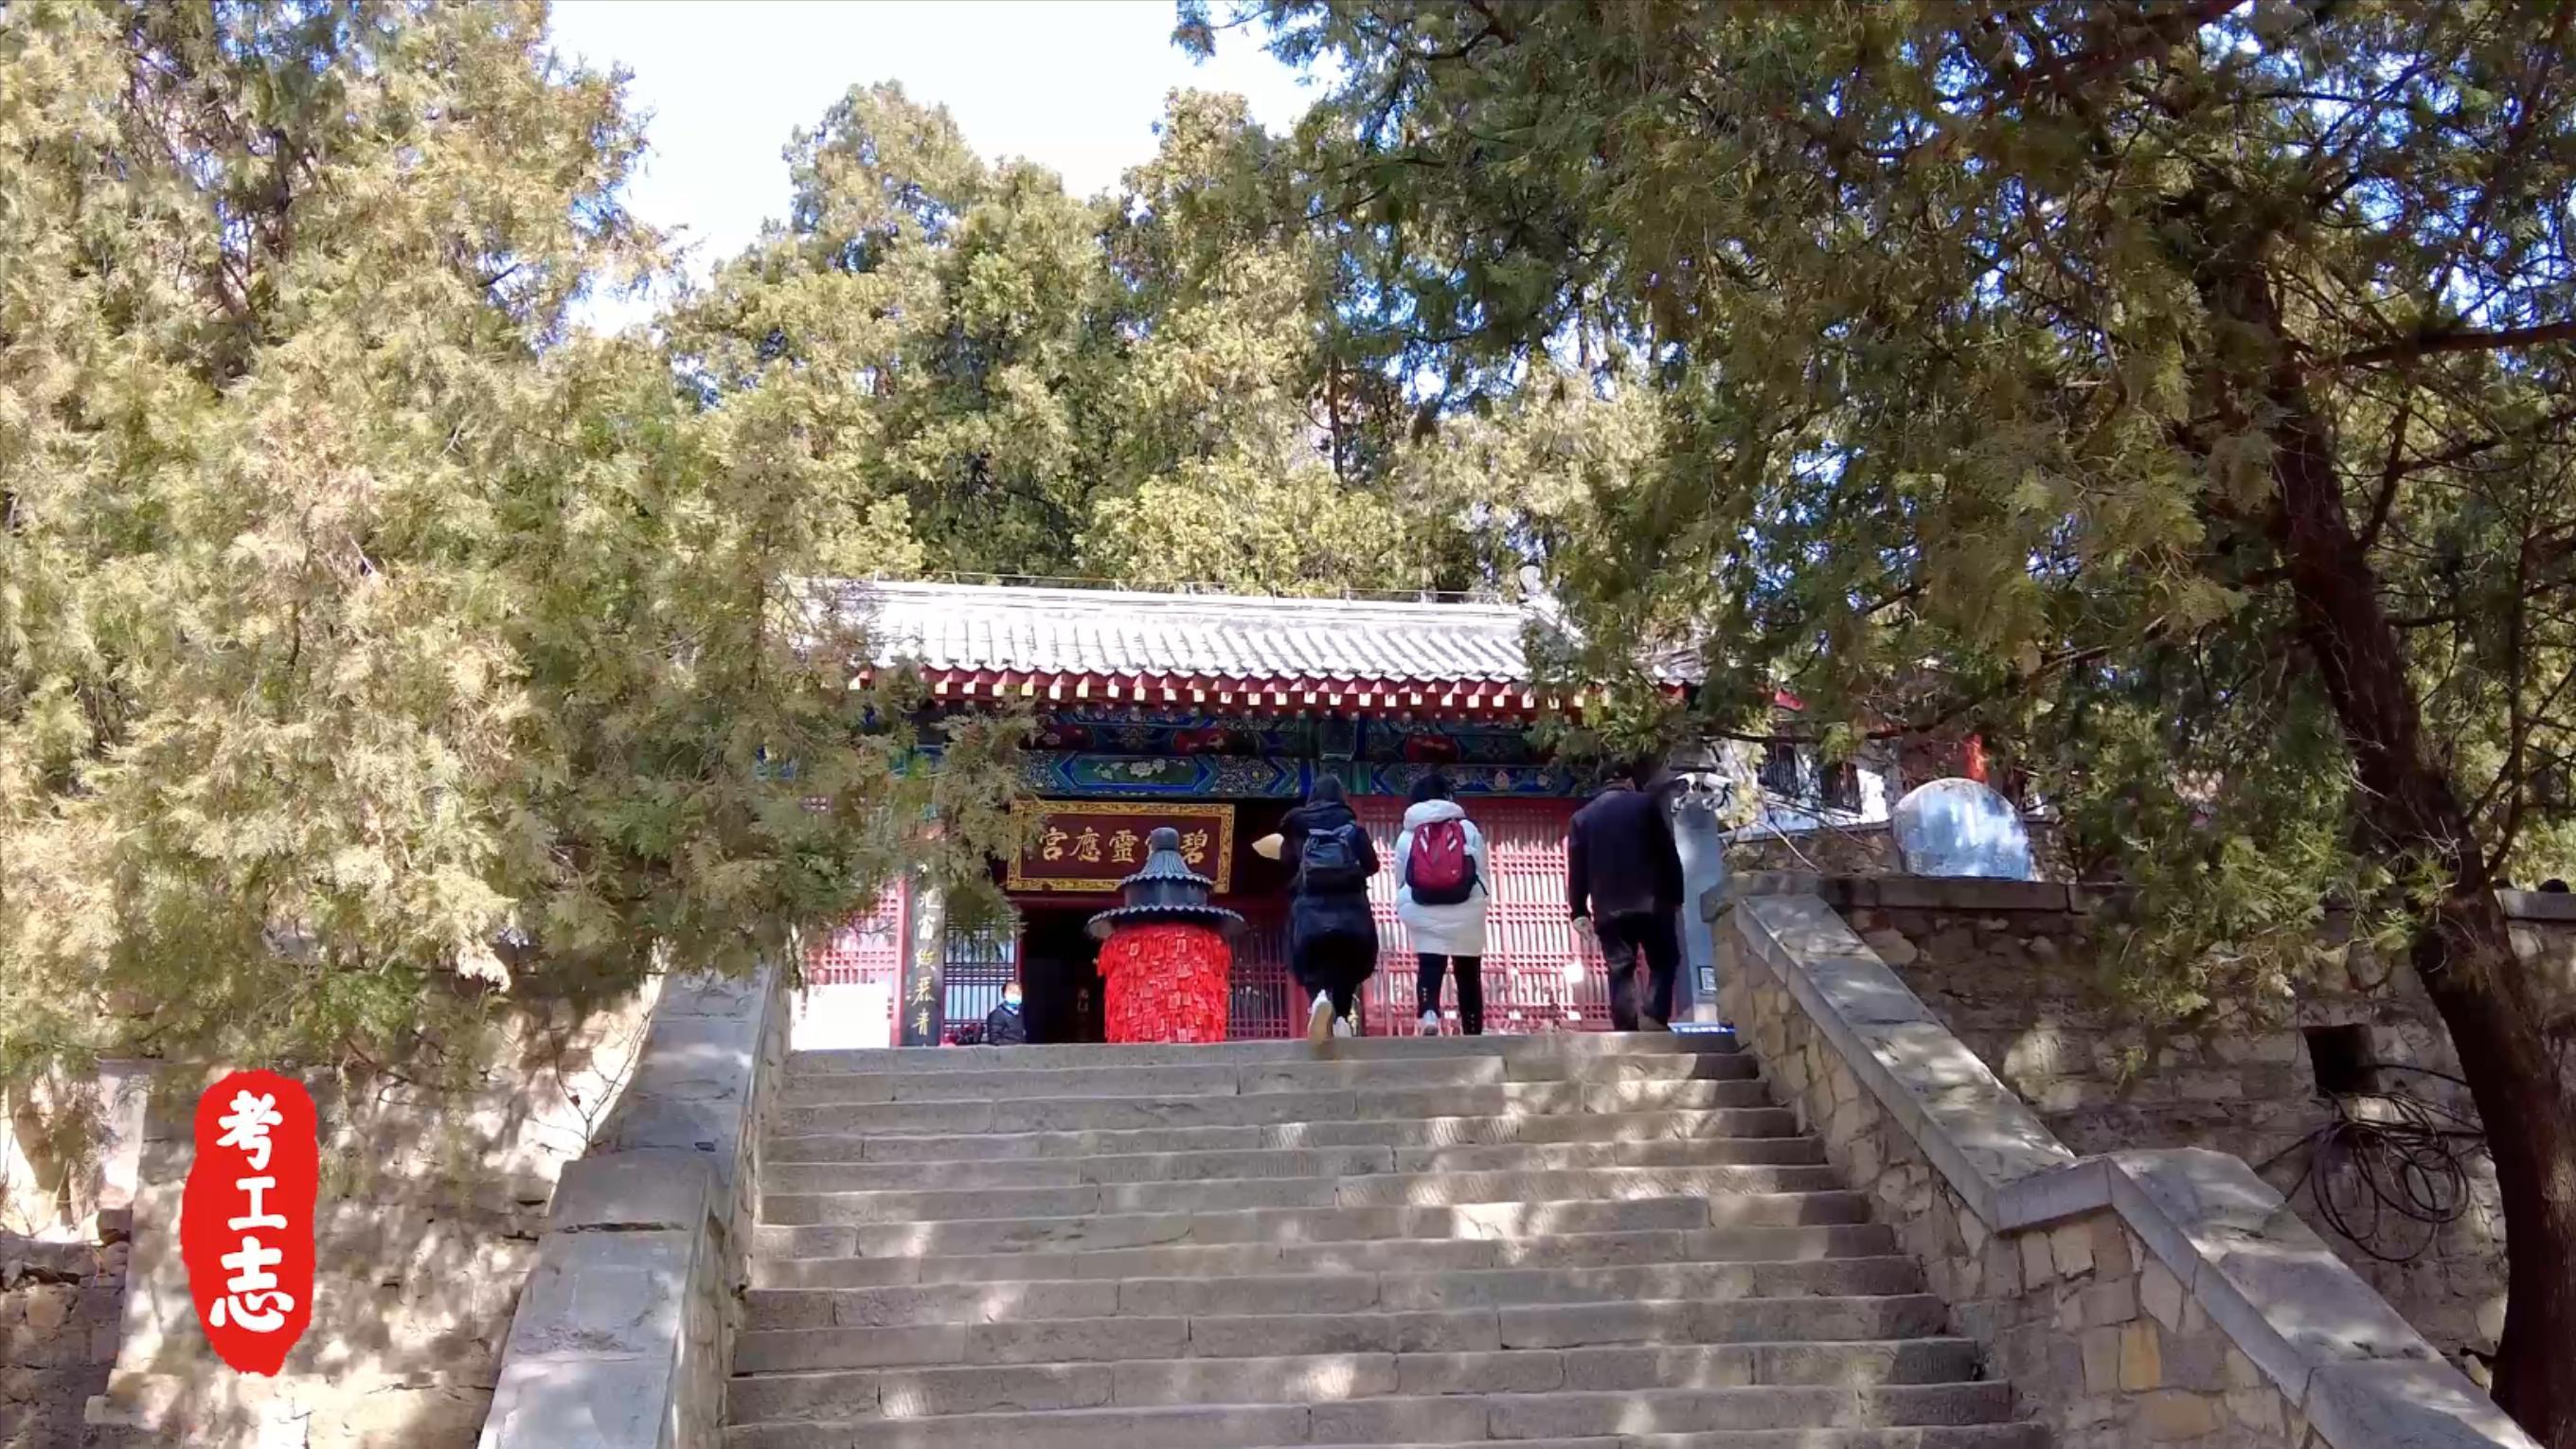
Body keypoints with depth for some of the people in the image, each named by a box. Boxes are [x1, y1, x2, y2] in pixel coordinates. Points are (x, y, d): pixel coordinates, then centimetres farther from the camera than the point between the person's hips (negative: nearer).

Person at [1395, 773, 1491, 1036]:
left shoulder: (1407, 837, 7)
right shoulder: (1468, 828, 4)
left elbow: (1400, 880, 10)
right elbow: (1484, 871, 4)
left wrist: (1403, 910, 25)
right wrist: (1482, 901, 19)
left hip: (1425, 917, 0)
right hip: (1465, 914, 0)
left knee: (1429, 971, 1)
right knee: (1469, 976, 12)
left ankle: (1429, 1013, -28)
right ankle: (1473, 1033, 16)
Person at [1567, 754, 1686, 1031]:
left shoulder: (1582, 817, 14)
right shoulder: (1647, 804, 6)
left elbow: (1576, 869, 8)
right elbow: (1669, 853, 1)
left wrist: (1579, 911, 6)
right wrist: (1676, 894, 6)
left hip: (1608, 908, 2)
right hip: (1651, 902, -2)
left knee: (1620, 970, 3)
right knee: (1663, 962, 6)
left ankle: (1627, 1031, -4)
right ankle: (1653, 1016, -13)